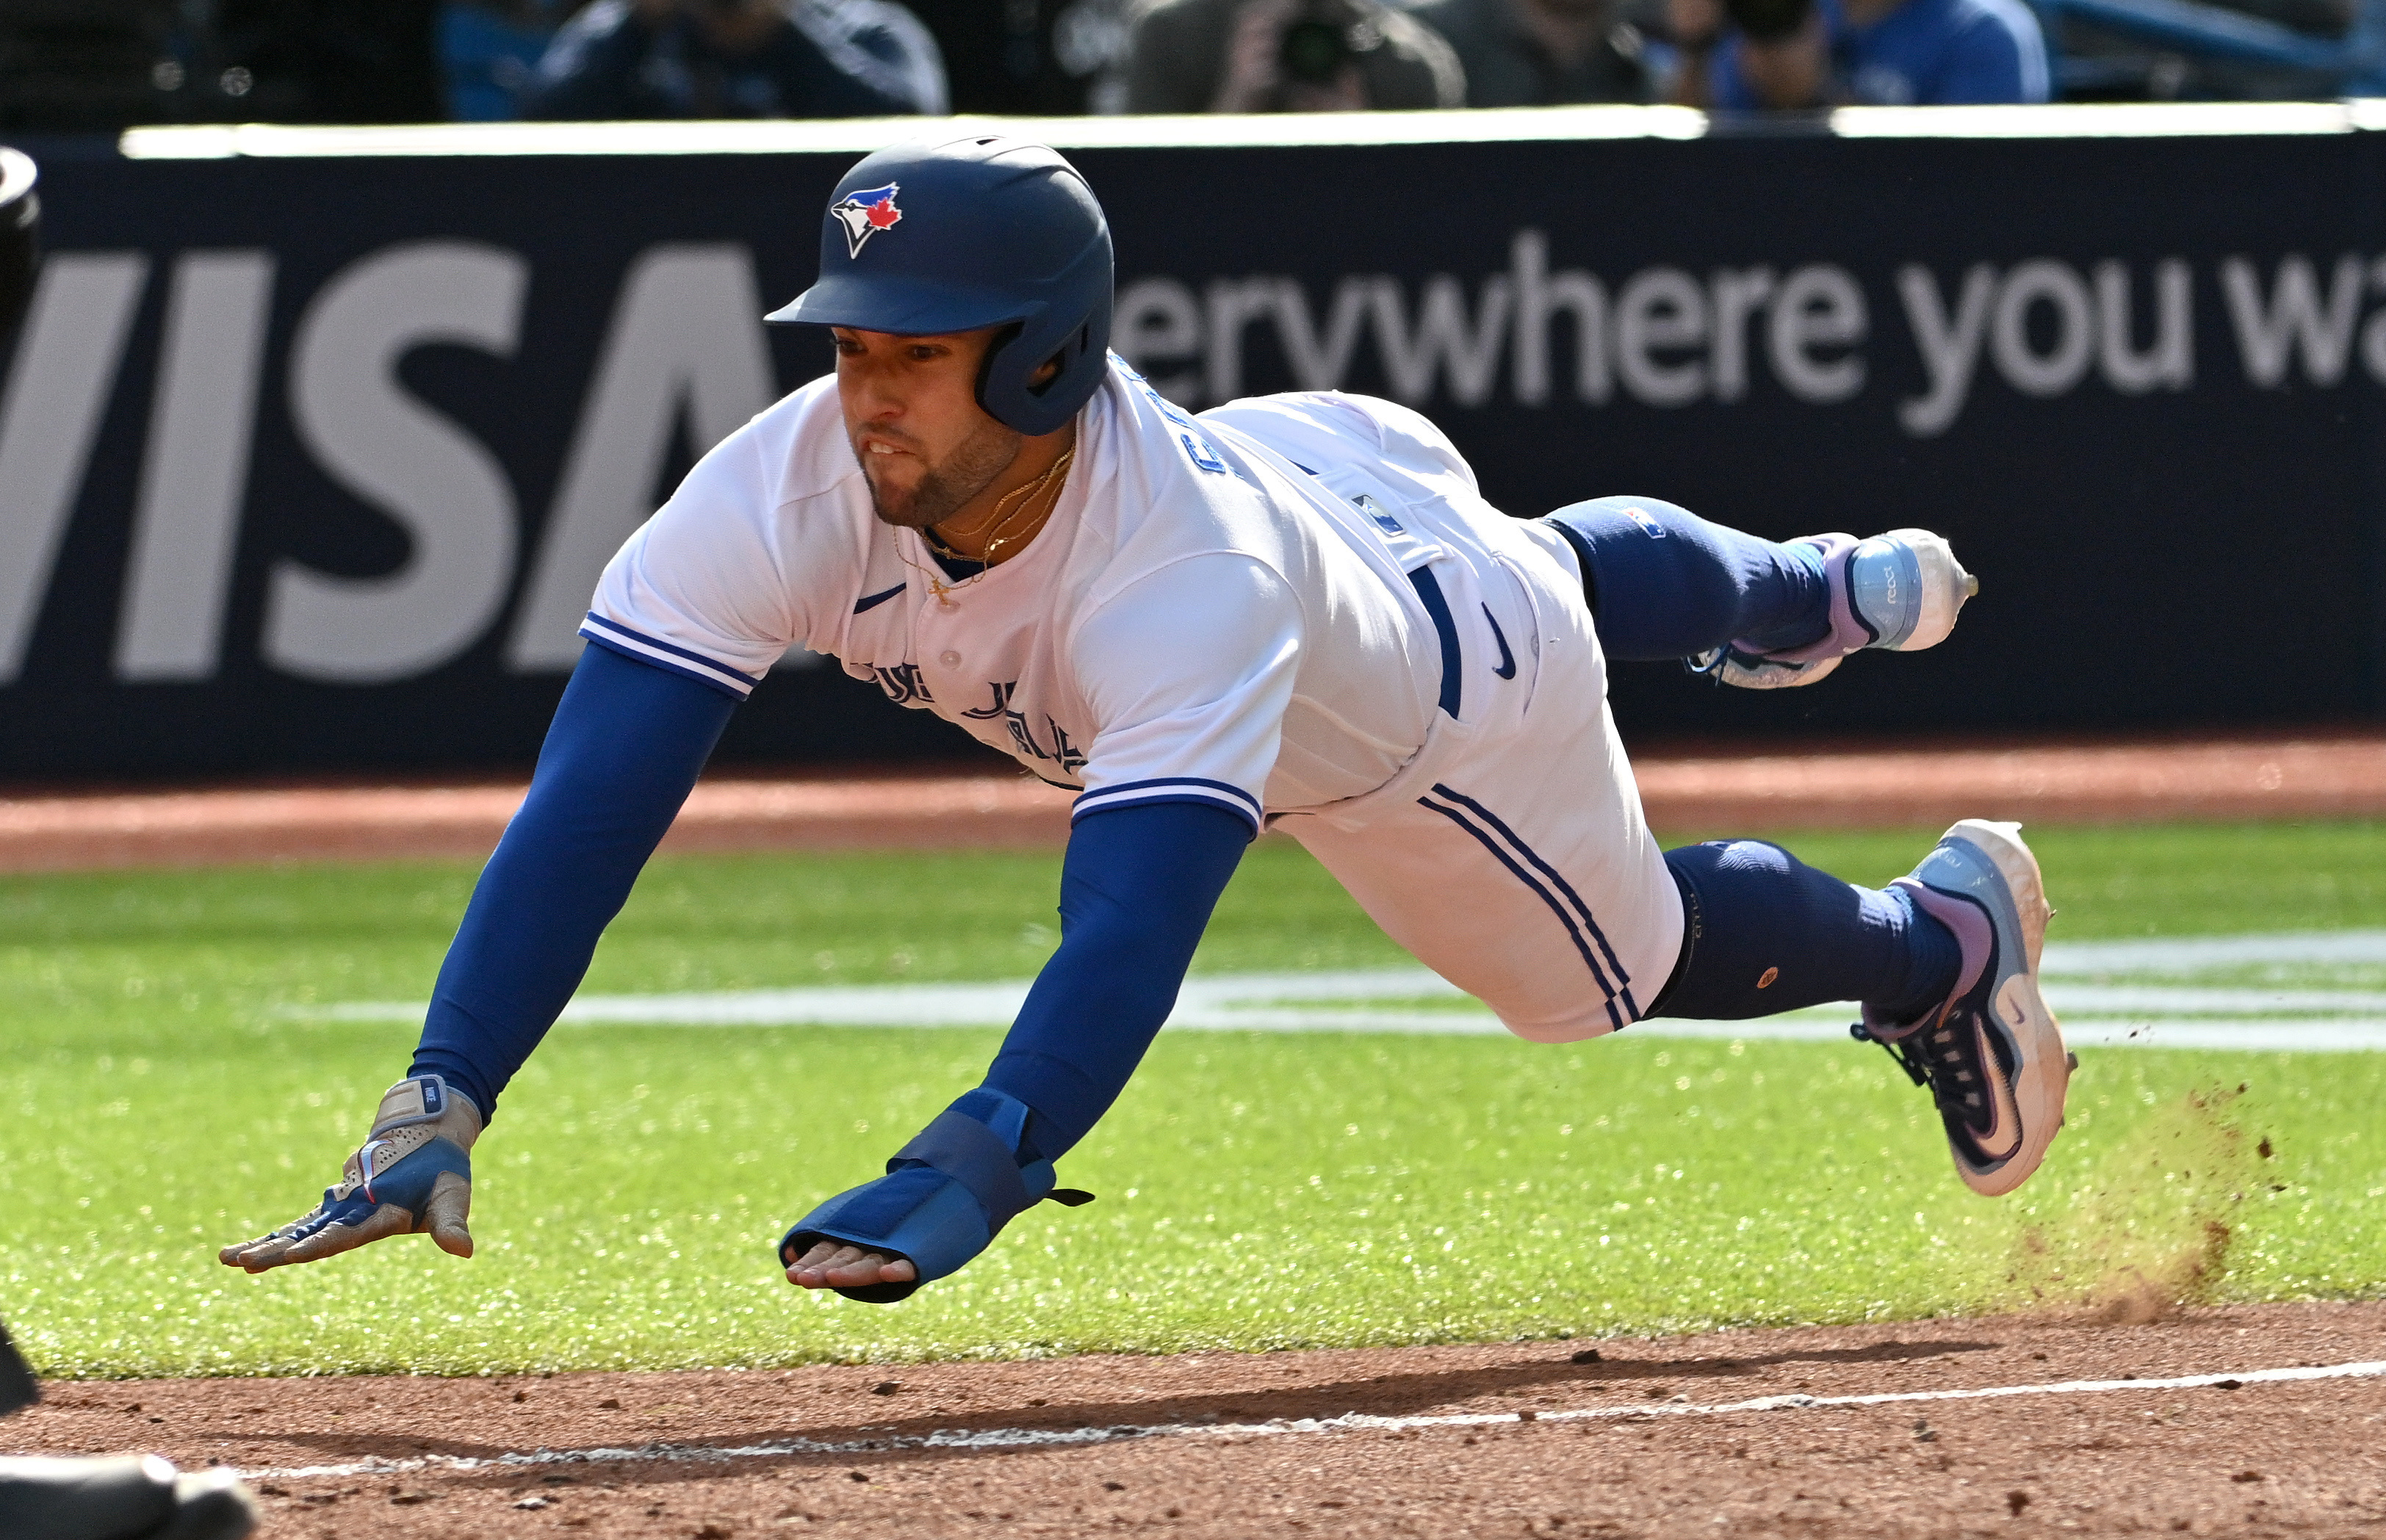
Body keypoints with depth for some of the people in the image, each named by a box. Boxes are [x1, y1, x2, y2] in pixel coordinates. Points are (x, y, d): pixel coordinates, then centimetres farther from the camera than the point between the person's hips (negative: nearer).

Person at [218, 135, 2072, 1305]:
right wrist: (441, 1104, -57)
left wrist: (963, 1180, -77)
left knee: (1624, 961, 20)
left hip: (1425, 706, -5)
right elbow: (590, 797, -46)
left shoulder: (1191, 571, -53)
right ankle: (1817, 596, 69)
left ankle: (1947, 939, 51)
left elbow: (1136, 919, -63)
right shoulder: (790, 485, -41)